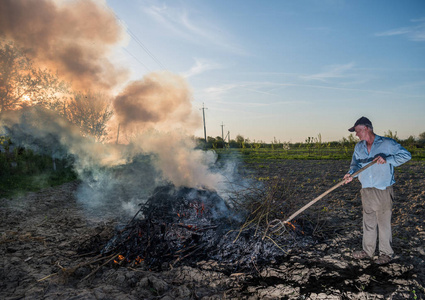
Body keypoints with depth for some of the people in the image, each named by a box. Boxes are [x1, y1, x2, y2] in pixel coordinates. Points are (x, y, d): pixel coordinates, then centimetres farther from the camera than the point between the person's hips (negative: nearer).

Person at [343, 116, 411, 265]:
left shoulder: (387, 143, -6)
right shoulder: (359, 147, 11)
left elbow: (406, 155, -8)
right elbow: (356, 164, 7)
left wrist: (387, 159, -22)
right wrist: (351, 174, -14)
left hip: (383, 191, -5)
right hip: (366, 191, 6)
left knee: (384, 223, 3)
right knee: (368, 222, 15)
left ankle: (386, 253, 19)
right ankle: (368, 251, 28)